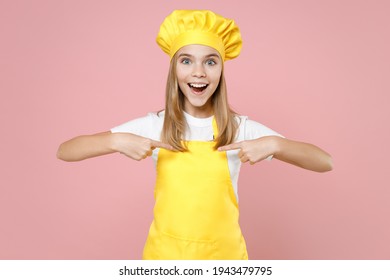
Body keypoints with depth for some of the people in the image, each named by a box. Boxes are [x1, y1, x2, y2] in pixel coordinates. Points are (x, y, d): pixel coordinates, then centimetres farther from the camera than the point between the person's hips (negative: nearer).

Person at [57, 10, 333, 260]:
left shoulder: (240, 128, -9)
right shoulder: (154, 126, -9)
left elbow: (325, 162, -10)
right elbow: (64, 151, -9)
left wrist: (274, 144, -27)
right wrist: (116, 141, -27)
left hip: (224, 253, 0)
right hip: (164, 253, 1)